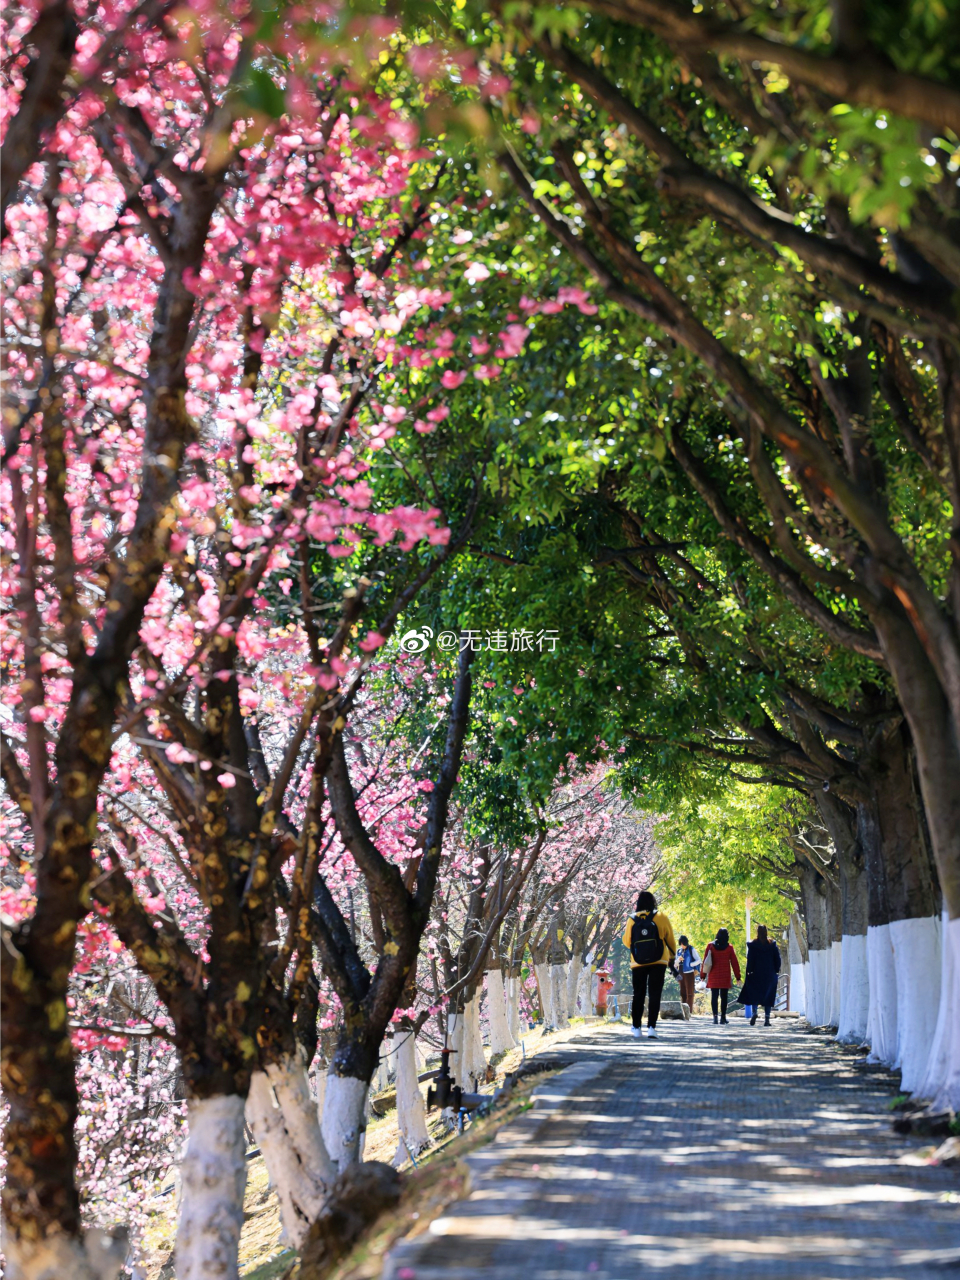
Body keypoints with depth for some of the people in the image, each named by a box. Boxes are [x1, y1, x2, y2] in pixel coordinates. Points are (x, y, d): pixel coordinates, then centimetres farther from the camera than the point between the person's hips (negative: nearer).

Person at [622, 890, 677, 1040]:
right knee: (654, 995, -1)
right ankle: (651, 1027, -12)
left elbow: (626, 941, 8)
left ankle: (636, 1028, 12)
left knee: (638, 995, 12)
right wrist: (672, 957, 16)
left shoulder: (632, 920, -2)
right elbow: (670, 939, 3)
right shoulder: (660, 917, -4)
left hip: (638, 964, 1)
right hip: (658, 962, -1)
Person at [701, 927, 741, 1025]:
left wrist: (703, 975, 5)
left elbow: (705, 961, 0)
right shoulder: (729, 947, -1)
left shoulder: (711, 946, 1)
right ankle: (723, 1017, 2)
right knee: (724, 997, 4)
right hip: (725, 977, -1)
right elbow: (734, 963, 1)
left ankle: (715, 1016, -8)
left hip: (713, 976, 1)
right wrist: (738, 977, 6)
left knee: (714, 996, 4)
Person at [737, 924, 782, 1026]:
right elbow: (777, 959, 5)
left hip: (756, 974, -2)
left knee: (754, 994, 7)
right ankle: (767, 1018, 1)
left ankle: (754, 1012, -15)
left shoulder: (752, 945, -5)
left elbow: (750, 959, -6)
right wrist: (777, 971, 12)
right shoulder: (772, 944, 2)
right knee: (768, 996, 6)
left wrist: (749, 971, -1)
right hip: (770, 974, 2)